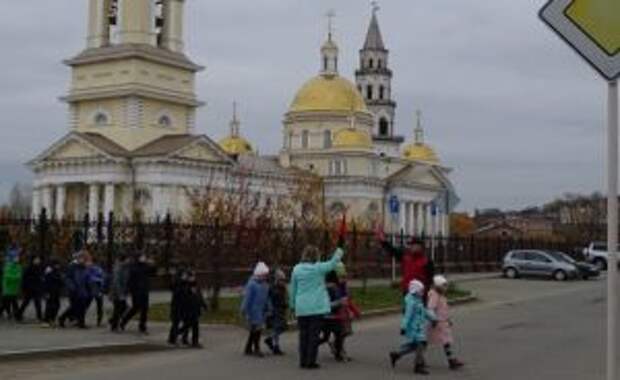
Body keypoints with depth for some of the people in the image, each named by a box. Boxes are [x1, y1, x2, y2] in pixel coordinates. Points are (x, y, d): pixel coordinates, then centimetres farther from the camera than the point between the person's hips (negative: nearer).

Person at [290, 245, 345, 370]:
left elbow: (293, 289, 7)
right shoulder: (319, 268, -7)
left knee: (303, 334, 11)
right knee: (314, 334, 2)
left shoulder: (297, 269, 1)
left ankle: (303, 361, 14)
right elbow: (333, 262, 6)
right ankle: (311, 361, 2)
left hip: (301, 308, 3)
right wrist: (339, 248, 20)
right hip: (317, 307, -3)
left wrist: (293, 304, 17)